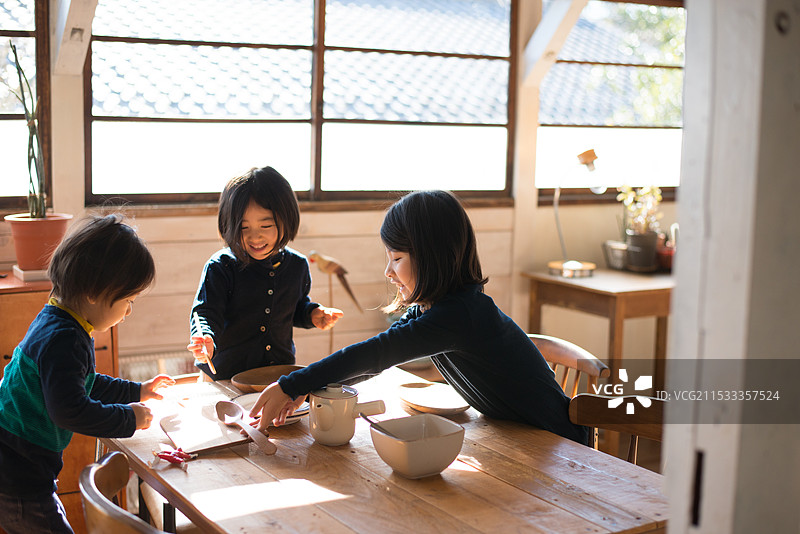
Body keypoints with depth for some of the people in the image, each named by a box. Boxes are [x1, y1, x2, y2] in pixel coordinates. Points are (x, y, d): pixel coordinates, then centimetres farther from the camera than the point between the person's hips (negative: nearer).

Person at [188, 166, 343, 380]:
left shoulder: (298, 265, 7)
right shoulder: (221, 268, -7)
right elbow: (206, 312, -12)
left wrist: (313, 314, 4)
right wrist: (206, 341, -33)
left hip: (282, 371, 3)